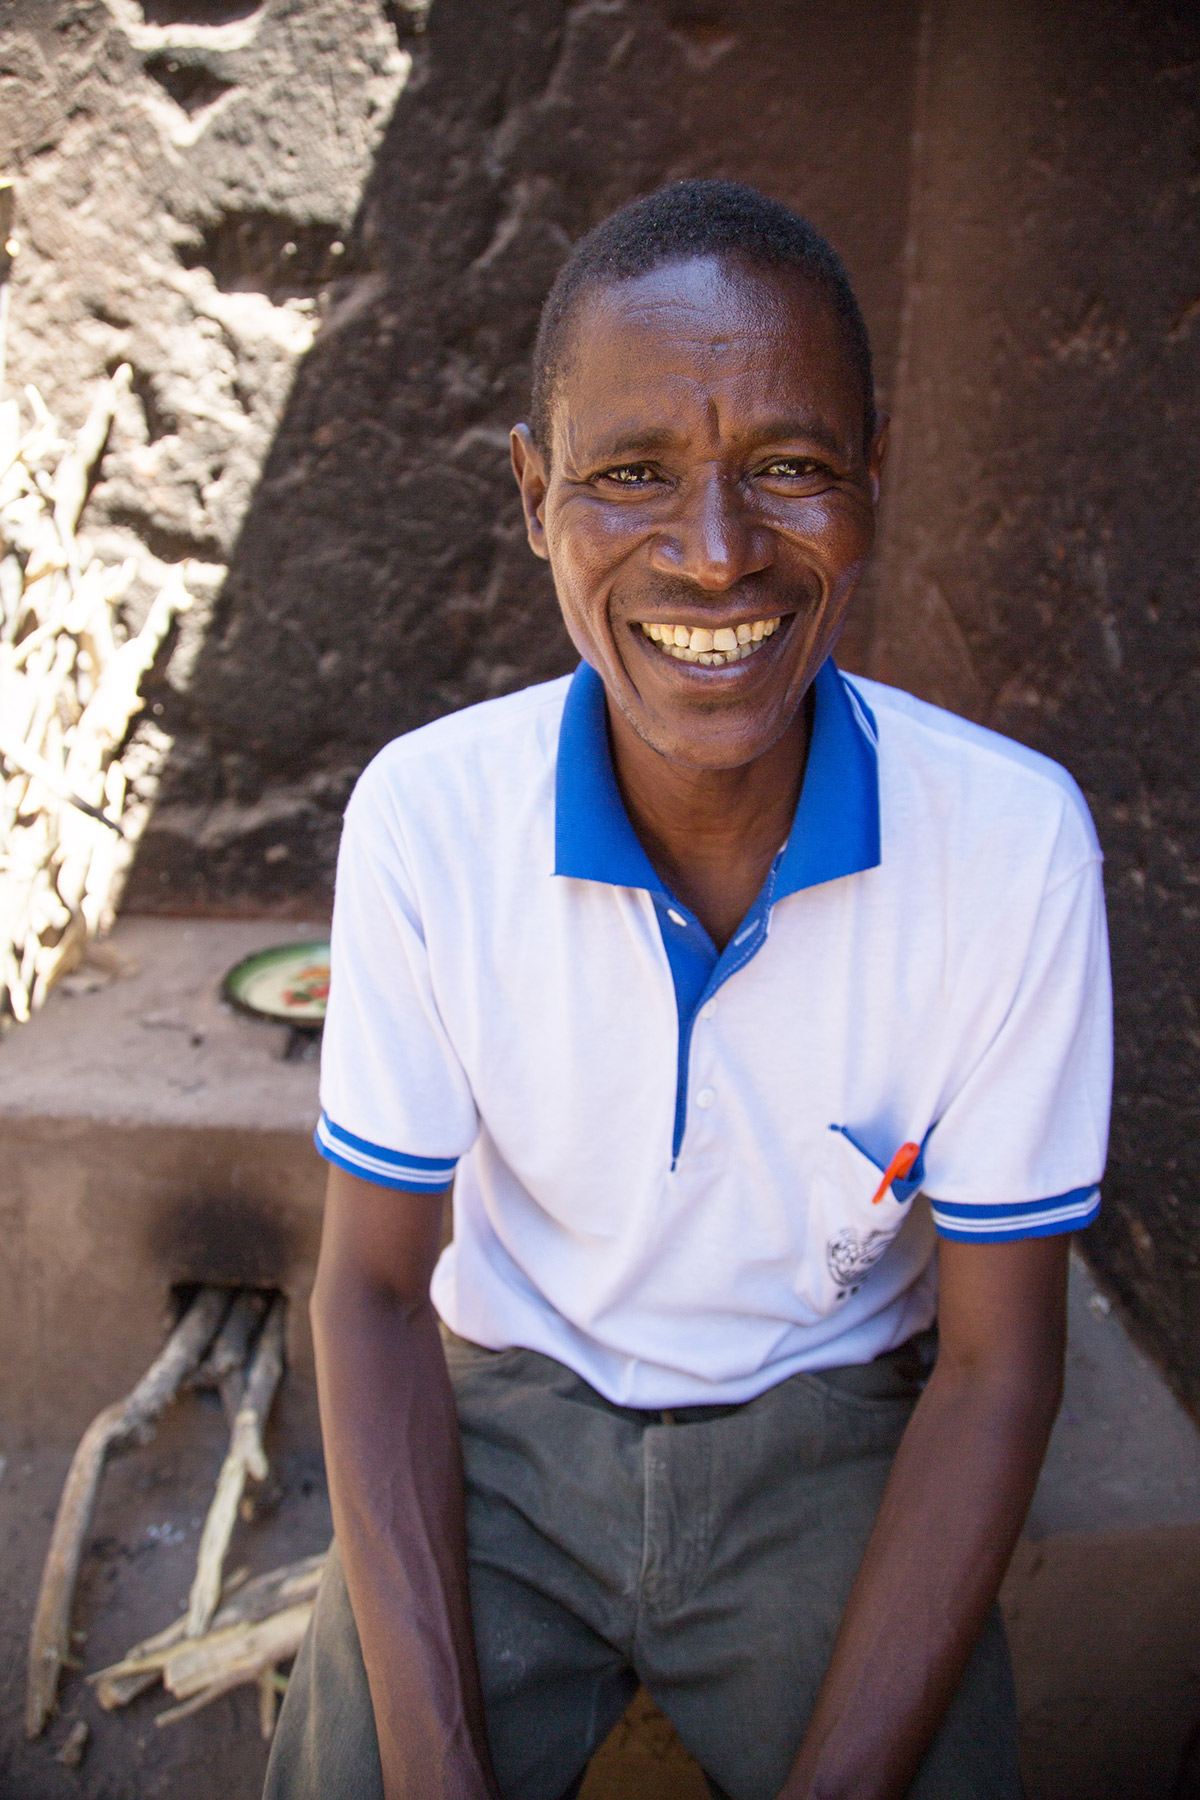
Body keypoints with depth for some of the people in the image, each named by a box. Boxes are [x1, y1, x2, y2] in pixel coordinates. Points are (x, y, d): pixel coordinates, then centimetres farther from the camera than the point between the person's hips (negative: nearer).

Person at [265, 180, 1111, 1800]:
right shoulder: (424, 816, -17)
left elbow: (996, 1358, -11)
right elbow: (376, 1281, -8)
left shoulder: (1017, 841, -19)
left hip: (831, 1436, 0)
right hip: (503, 1421, 1)